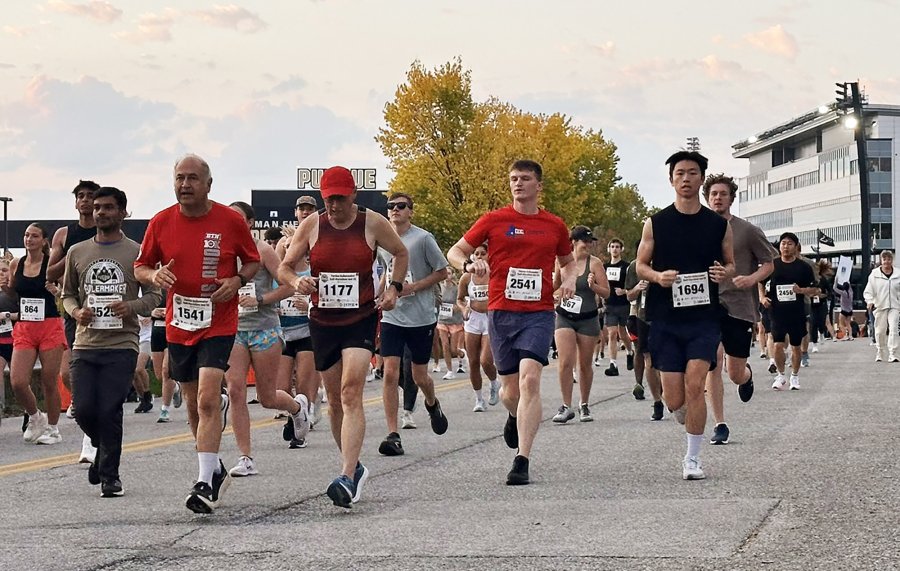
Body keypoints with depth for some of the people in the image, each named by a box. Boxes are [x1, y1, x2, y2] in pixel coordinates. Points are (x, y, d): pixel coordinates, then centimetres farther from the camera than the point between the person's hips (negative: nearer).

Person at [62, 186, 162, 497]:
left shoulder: (136, 253, 3)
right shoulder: (77, 252, 11)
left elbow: (153, 295, 5)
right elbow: (67, 294, 19)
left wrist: (131, 307, -15)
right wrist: (76, 311, -4)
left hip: (122, 345, -3)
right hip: (85, 344, 3)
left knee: (109, 411, -9)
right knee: (84, 410, -3)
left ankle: (110, 475, 3)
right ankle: (104, 451, 27)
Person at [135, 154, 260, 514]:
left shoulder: (231, 221, -5)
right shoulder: (161, 223, 1)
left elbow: (253, 261, 8)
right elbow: (140, 267, 9)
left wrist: (238, 280, -13)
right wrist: (154, 275, -14)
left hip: (219, 324, -4)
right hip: (178, 325, 4)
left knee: (207, 399, -18)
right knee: (194, 405, 14)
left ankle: (205, 483, -18)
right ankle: (215, 470, 34)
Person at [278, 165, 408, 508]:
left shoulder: (373, 223, -3)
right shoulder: (312, 226, 0)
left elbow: (401, 253, 15)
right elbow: (284, 268, 5)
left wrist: (394, 287, 0)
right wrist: (296, 282, -18)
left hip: (361, 319, -3)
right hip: (323, 321, 3)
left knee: (351, 392, -19)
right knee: (335, 400, 12)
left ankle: (347, 479, -28)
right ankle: (354, 467, 31)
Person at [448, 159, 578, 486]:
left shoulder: (555, 226, 9)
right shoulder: (493, 221, 4)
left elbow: (568, 261, 26)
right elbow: (455, 252, 9)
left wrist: (569, 279, 4)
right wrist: (469, 265, -13)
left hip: (539, 314, -1)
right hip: (501, 313, 1)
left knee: (530, 379, -19)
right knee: (511, 388, 8)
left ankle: (522, 462, -20)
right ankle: (515, 416, 48)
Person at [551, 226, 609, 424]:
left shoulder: (594, 263, -5)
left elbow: (606, 292, -6)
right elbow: (554, 287, 19)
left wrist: (593, 286, -24)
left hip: (587, 319, -1)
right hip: (564, 317, 1)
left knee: (585, 364, 8)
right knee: (565, 363, -11)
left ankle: (584, 405, 24)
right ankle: (566, 406, -4)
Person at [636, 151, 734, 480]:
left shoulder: (718, 224, 6)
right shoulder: (656, 223, 4)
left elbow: (731, 264, 16)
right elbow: (640, 265, 9)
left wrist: (725, 273, -8)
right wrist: (657, 276, -12)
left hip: (704, 318, -1)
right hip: (665, 318, 1)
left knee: (695, 384, -15)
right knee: (674, 400, -2)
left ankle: (693, 458, -4)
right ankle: (690, 423, 33)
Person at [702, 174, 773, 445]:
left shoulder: (747, 231, 0)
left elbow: (769, 264, 4)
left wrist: (752, 279, -15)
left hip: (740, 307, -1)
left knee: (735, 374, 3)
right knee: (713, 364, -14)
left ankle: (747, 375, 42)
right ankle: (720, 425, -7)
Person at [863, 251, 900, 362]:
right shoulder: (874, 274, 0)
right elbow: (868, 291, 1)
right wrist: (870, 301, -16)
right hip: (880, 307, 0)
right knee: (880, 331, 4)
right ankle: (879, 353, 20)